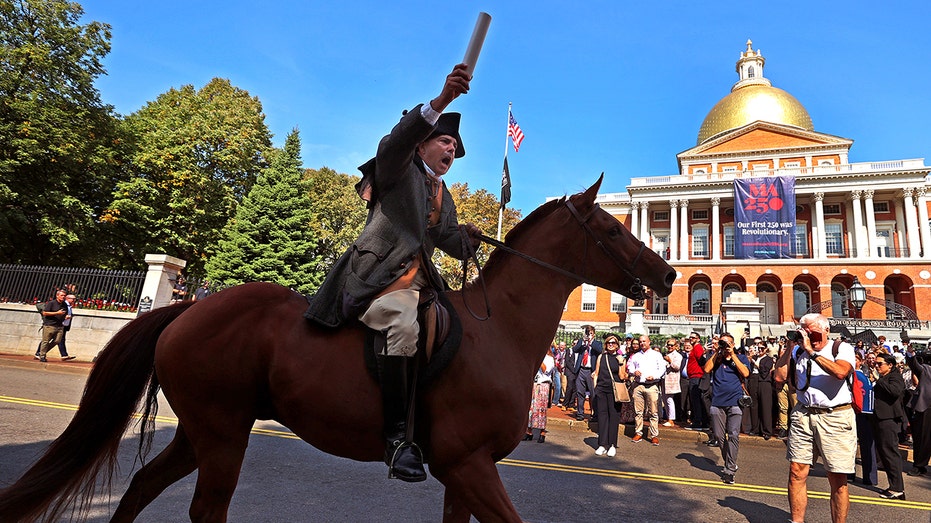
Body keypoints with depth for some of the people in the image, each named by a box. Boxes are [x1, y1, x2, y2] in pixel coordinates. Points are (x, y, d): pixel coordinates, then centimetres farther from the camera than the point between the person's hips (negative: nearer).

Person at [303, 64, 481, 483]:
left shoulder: (444, 197, 27)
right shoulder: (399, 167, 7)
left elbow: (453, 244, 25)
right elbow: (399, 137, -16)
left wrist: (469, 237, 0)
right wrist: (442, 100, -30)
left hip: (419, 279, 8)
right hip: (378, 274, -8)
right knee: (402, 324, -36)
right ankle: (397, 435, -30)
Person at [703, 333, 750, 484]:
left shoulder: (741, 358, 9)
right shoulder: (716, 358, 12)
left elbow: (745, 373, -8)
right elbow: (706, 370, -4)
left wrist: (732, 355, -7)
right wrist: (716, 353, -3)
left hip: (735, 402, -2)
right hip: (717, 402, 3)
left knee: (733, 435, -12)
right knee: (719, 436, 6)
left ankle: (730, 470, -8)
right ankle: (730, 463, 26)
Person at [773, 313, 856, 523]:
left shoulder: (842, 348, 0)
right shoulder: (798, 352, 12)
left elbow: (841, 372, -20)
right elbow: (780, 377, 2)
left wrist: (811, 352, -17)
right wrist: (789, 347, 1)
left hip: (835, 417, -3)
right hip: (803, 415, 3)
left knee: (838, 480, 2)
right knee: (797, 472, 2)